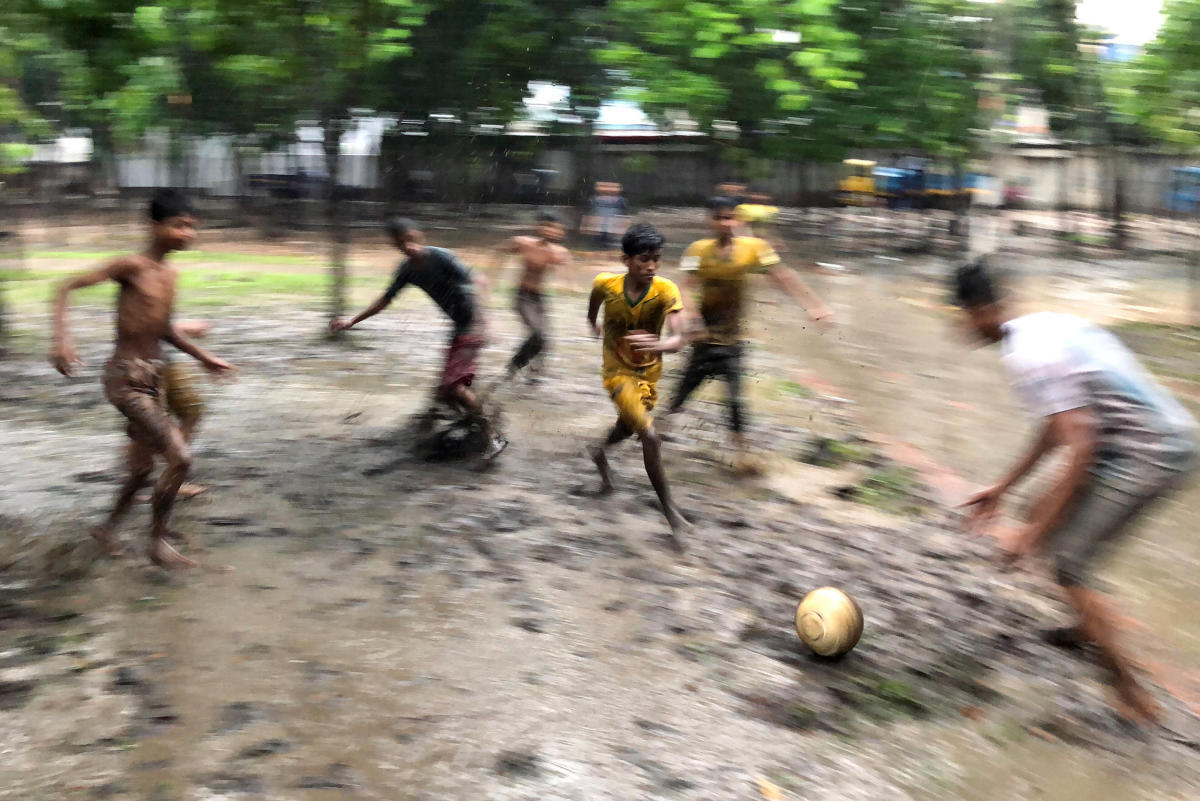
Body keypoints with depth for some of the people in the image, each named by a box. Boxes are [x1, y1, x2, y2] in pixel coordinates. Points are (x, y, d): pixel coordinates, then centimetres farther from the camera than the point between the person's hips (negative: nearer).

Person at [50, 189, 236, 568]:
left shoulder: (170, 274, 10)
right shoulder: (131, 267, -14)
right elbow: (66, 288, -15)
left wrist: (205, 358, 24)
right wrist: (62, 338, -28)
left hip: (154, 379, 8)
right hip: (126, 379, -8)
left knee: (143, 468, 18)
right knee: (180, 457, -15)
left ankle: (107, 528, 40)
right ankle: (158, 543, 1)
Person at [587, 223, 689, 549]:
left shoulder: (666, 291, -24)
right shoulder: (606, 284, -20)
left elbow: (677, 339, -36)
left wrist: (659, 344, -57)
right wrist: (594, 324, 24)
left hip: (649, 371, 3)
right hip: (618, 372, -3)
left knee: (628, 427, 25)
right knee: (650, 436, -17)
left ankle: (600, 451, 61)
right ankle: (671, 513, -6)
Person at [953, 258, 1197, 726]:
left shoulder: (1027, 356, -21)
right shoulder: (1043, 326, 10)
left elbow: (1080, 448, -25)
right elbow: (1059, 425, 20)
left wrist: (1032, 533, -19)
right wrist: (1003, 488, 25)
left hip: (1148, 455, -10)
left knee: (1068, 564, -5)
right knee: (1049, 519, 19)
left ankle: (1129, 688, 7)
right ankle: (1091, 627, 39)